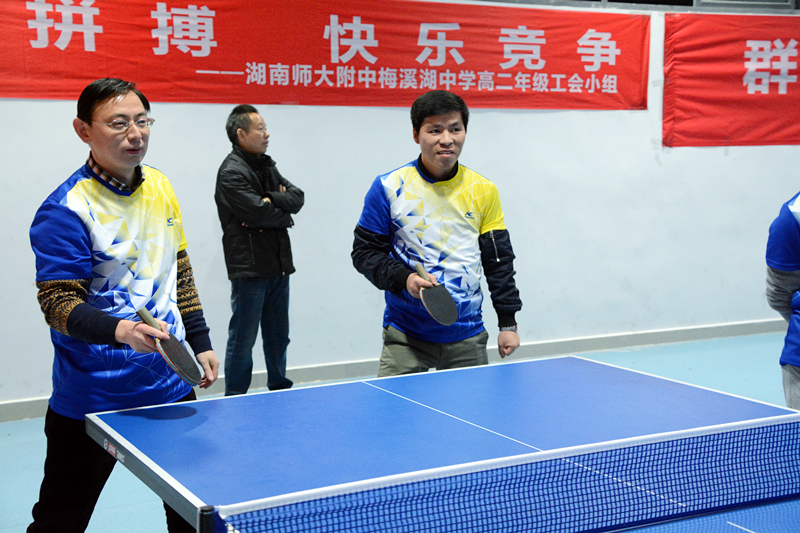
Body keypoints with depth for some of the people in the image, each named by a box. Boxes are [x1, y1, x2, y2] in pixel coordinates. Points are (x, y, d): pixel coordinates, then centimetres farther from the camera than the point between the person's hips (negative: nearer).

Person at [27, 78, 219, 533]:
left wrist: (200, 341, 14)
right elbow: (58, 303, -19)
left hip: (170, 381, 6)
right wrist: (121, 331, -36)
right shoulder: (65, 211, -15)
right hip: (93, 398, -6)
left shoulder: (160, 187, 6)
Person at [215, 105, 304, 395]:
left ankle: (281, 390, 29)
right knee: (243, 339, 0)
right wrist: (284, 215, -4)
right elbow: (259, 213, -22)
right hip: (250, 270, -8)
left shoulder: (267, 164, 15)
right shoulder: (231, 172, -12)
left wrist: (272, 199, -13)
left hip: (279, 266, 8)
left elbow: (297, 197, 5)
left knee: (278, 336, 17)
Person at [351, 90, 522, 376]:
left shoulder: (484, 191, 3)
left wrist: (508, 323, 4)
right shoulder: (388, 188, -4)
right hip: (405, 337, -2)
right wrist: (403, 278, -15)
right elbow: (364, 252, 1)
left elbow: (499, 261, 7)